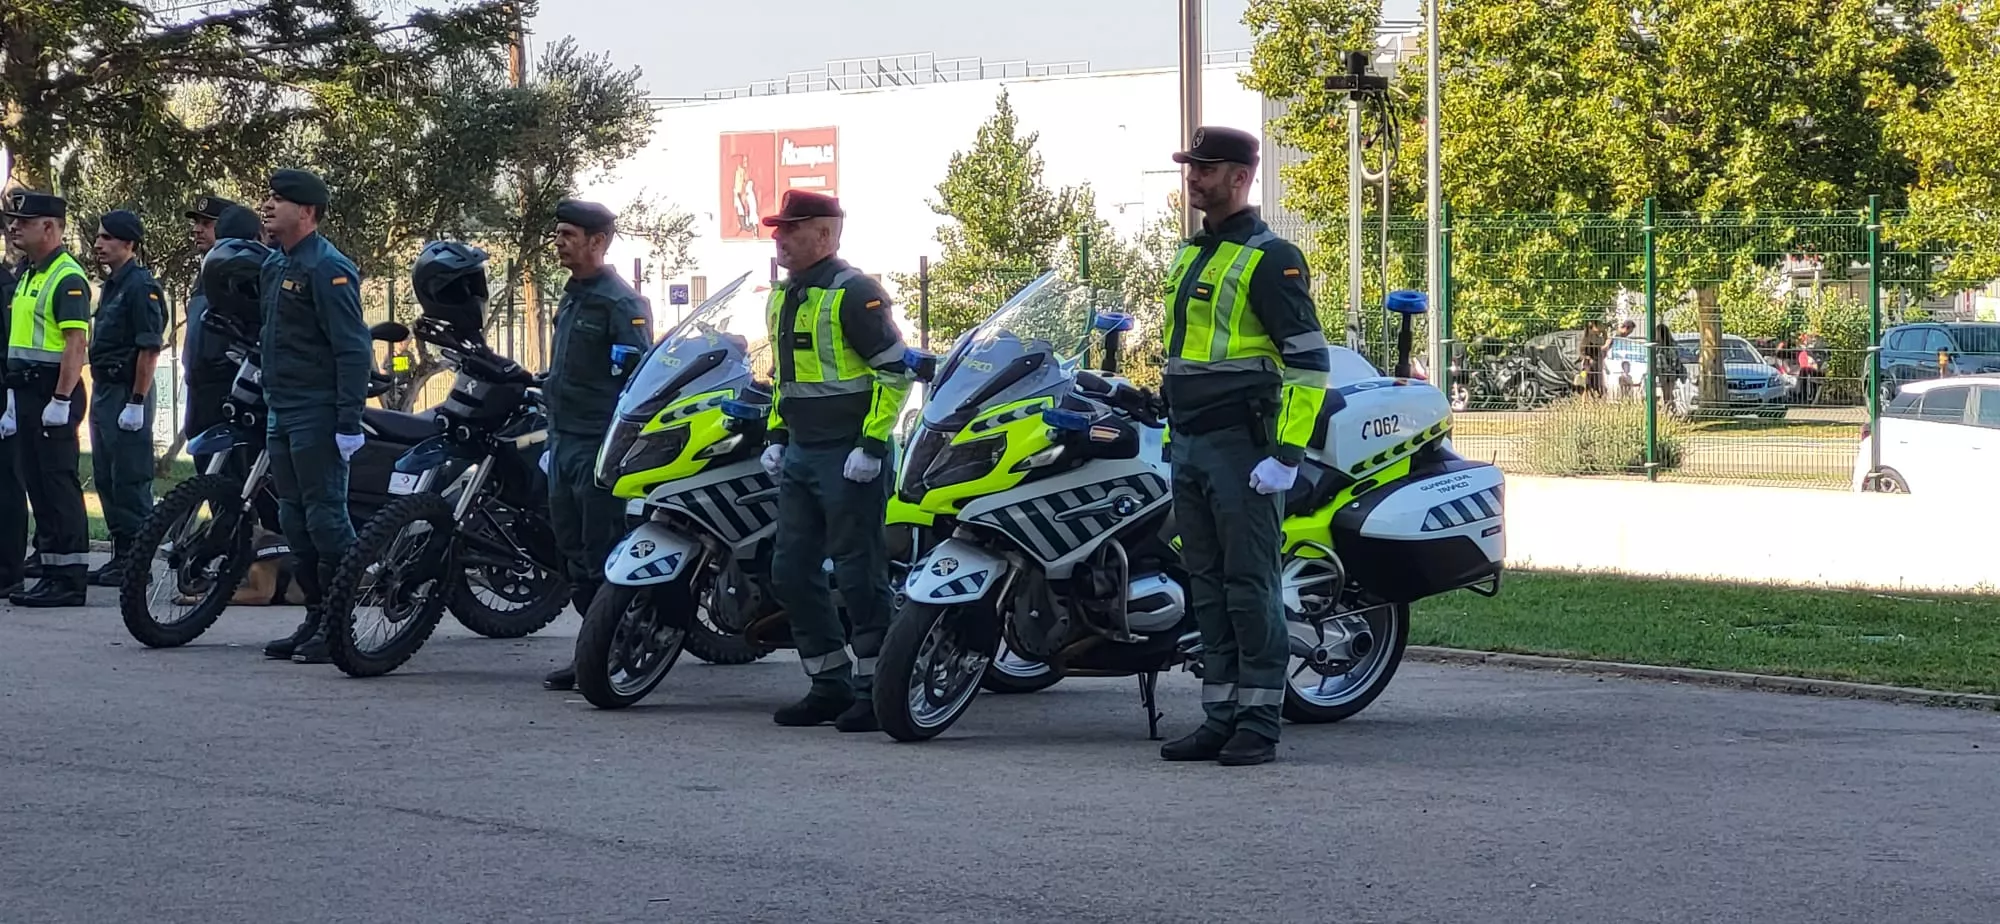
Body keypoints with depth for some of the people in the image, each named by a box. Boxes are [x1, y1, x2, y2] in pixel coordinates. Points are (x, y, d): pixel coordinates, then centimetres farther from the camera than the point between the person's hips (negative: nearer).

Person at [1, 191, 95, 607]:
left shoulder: (67, 279, -12)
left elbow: (76, 343, -19)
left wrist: (61, 400, -23)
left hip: (53, 395, -10)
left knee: (59, 484, -8)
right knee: (36, 484, 10)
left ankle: (70, 580, -7)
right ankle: (52, 573, 14)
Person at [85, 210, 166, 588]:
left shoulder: (141, 287, -14)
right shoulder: (112, 287, 17)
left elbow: (150, 350, -19)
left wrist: (136, 403, -21)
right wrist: (101, 396, 19)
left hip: (128, 395, -10)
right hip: (105, 393, 10)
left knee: (131, 482, -7)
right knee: (106, 481, 12)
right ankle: (120, 556, 18)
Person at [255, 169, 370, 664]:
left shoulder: (328, 268, -13)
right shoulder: (275, 265, 16)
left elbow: (353, 349, -17)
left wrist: (349, 421, -21)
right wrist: (262, 393, 23)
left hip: (317, 418, -10)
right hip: (282, 415, 10)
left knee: (325, 517, -9)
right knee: (295, 521, 12)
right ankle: (315, 618, 18)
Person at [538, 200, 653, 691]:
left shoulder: (620, 302, -12)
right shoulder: (571, 297, 17)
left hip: (599, 447, -10)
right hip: (565, 443, 10)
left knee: (602, 557, -8)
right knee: (574, 553, 12)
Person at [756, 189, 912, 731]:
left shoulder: (854, 294, -12)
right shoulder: (784, 296, 16)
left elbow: (896, 370, -14)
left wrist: (872, 444, -19)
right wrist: (777, 435, 18)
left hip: (850, 458, -9)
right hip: (801, 456, 9)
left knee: (858, 575, -5)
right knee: (791, 573, 8)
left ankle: (876, 691, 2)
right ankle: (831, 683, 16)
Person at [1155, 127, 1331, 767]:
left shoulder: (1269, 259, -9)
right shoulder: (1191, 256, 19)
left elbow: (1310, 361, -13)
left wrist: (1287, 454, -19)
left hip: (1243, 448, -9)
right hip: (1191, 449, 9)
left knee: (1250, 587, -7)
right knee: (1208, 589, 9)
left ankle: (1259, 725, -4)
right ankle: (1220, 720, 13)